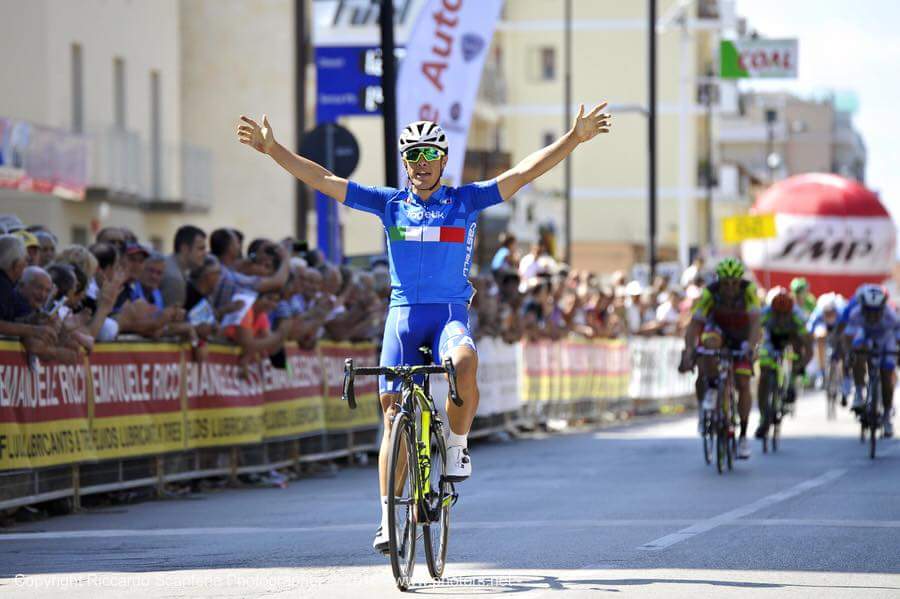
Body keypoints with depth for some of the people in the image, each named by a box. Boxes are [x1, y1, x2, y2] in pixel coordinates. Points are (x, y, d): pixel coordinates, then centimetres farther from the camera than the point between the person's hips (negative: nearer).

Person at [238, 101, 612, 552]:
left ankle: (457, 445, -12)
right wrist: (272, 149, 0)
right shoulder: (390, 204, 8)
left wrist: (575, 139, -11)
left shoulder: (466, 201, 5)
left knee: (465, 363, -36)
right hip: (403, 314, 2)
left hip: (451, 312, -2)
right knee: (393, 414, -4)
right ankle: (388, 518, 2)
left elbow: (525, 171, -2)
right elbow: (323, 180, 6)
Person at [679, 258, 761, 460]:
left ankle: (743, 435, 2)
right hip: (718, 329, 0)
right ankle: (711, 389, -16)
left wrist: (750, 347, -58)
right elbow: (694, 324, -35)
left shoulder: (749, 291, -31)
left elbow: (755, 322, -41)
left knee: (743, 384, -11)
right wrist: (688, 350, -50)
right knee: (710, 342, -37)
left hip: (742, 337, 0)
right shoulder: (710, 293, -30)